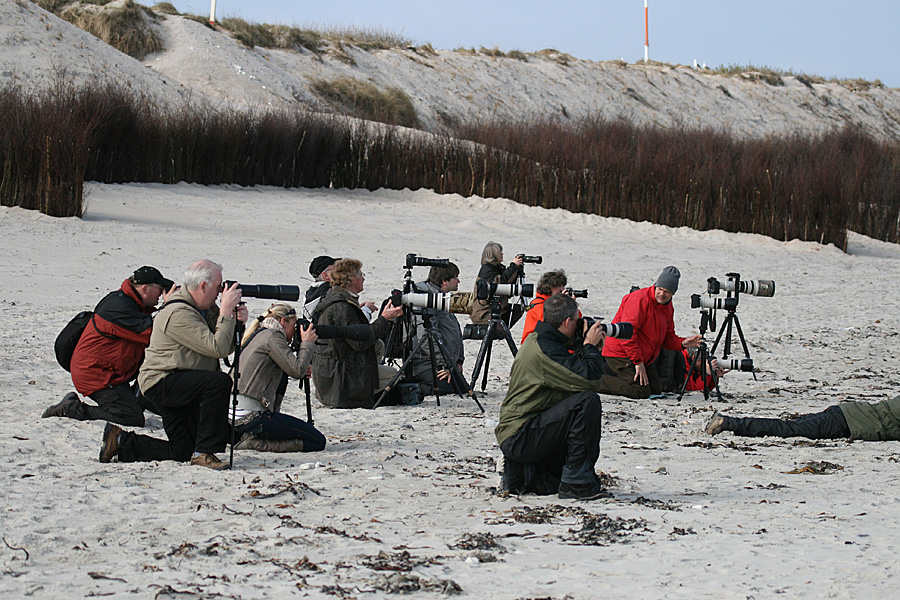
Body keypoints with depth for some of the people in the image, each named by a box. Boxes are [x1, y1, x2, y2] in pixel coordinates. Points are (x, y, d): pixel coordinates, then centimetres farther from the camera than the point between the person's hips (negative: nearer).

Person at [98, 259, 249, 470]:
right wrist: (226, 312, -22)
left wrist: (237, 322, -8)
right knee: (220, 382, -31)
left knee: (183, 452, 9)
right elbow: (218, 348, -28)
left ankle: (119, 441, 19)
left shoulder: (206, 308, 7)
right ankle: (204, 452, -24)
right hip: (162, 382, -10)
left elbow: (227, 348, 9)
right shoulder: (179, 314, -23)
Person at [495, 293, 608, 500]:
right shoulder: (545, 348, -18)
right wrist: (591, 347, -9)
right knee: (587, 401, -22)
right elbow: (590, 380, -25)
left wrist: (588, 349, 9)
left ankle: (521, 473, 13)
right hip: (520, 436, -11)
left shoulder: (536, 341, 14)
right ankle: (576, 482, -18)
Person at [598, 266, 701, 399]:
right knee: (641, 391, -19)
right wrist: (638, 361, -24)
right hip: (621, 353, -9)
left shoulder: (668, 307, 8)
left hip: (643, 357, 9)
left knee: (656, 390, 11)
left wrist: (682, 343, -9)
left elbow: (668, 337, 14)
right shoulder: (640, 299, -21)